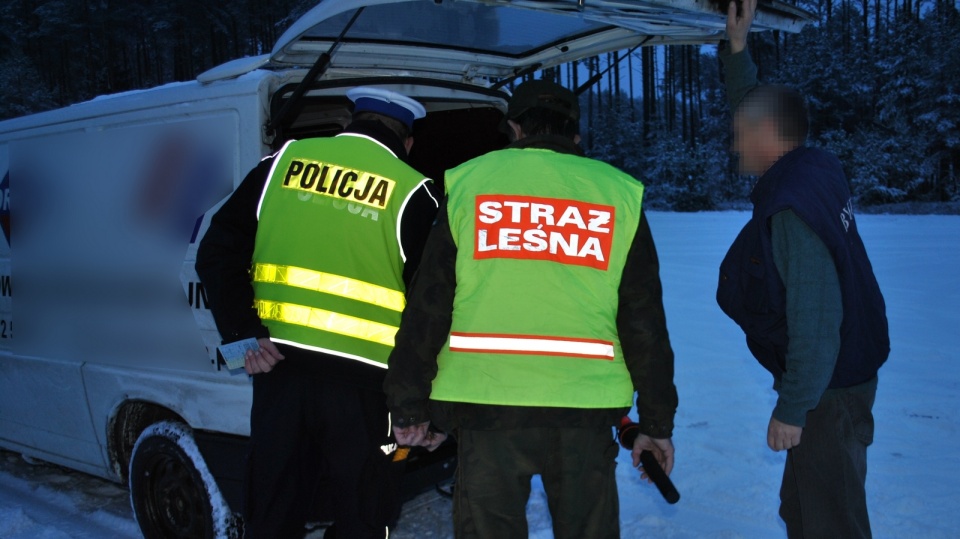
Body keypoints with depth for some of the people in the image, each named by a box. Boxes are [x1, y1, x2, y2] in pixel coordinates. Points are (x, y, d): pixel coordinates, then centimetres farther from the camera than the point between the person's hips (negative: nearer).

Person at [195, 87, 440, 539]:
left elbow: (217, 253, 4)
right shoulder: (411, 192, -2)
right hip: (361, 381, -3)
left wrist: (244, 333, 1)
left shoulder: (284, 162, 7)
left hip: (280, 367, 3)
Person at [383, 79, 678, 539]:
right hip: (585, 408, 1)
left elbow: (427, 307, 2)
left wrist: (408, 406, 9)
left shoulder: (468, 182, 4)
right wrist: (658, 422, 12)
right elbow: (645, 322, 5)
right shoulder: (619, 194, 5)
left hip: (485, 401, 0)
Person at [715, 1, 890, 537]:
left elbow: (814, 320, -28)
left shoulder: (793, 209, -25)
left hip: (829, 391, -10)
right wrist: (738, 46, 19)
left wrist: (792, 408, -22)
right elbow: (757, 111, 20)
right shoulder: (813, 167, 2)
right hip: (843, 375, 10)